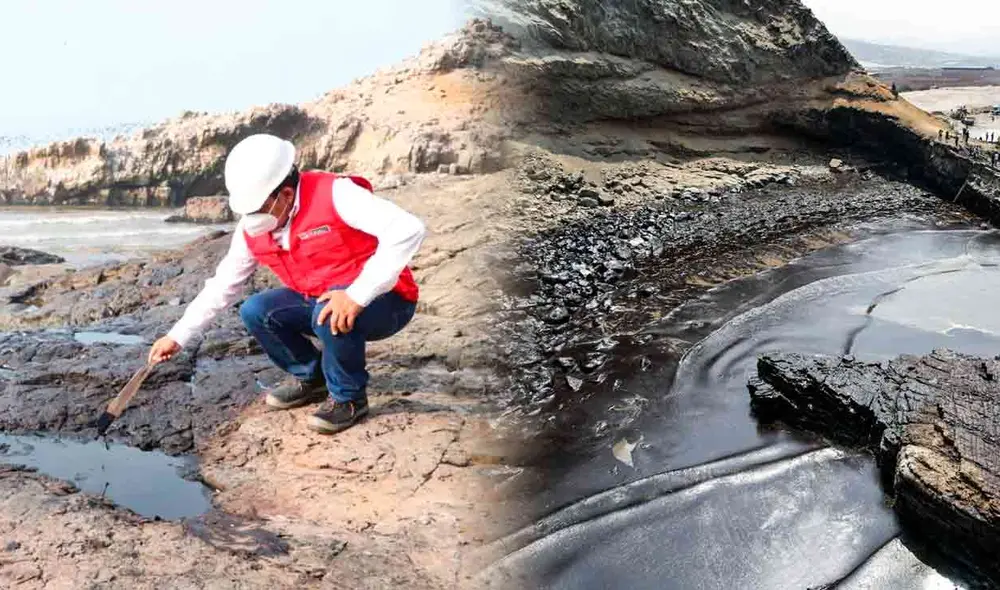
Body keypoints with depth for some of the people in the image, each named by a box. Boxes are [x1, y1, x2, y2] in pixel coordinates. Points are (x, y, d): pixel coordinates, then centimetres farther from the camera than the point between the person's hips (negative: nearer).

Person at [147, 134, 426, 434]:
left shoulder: (333, 194, -25)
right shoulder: (252, 229, -3)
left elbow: (407, 230, -35)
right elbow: (222, 285, 9)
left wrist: (357, 295, -39)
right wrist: (178, 336, 7)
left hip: (383, 300, -7)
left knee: (329, 316, -36)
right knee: (254, 311, -9)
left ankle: (348, 397, -8)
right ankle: (310, 378, 13)